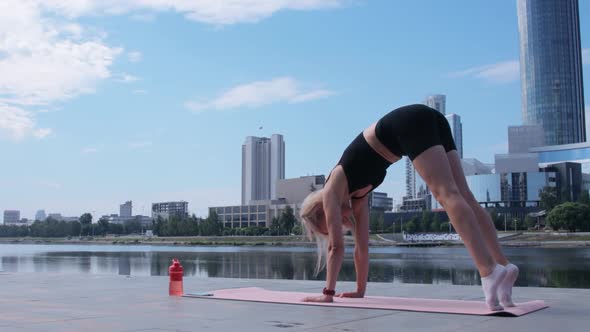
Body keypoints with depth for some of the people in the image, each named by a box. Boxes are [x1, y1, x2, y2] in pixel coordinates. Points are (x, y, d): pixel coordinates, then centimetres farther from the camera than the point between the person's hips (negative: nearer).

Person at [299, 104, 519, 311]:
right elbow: (362, 246, 30)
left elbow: (336, 246, 5)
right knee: (464, 197, -4)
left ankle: (489, 271, -32)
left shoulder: (331, 191, 8)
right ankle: (503, 266, -13)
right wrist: (360, 290, 35)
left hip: (410, 123, -7)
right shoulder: (357, 194, 26)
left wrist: (328, 293, 9)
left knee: (448, 195, -20)